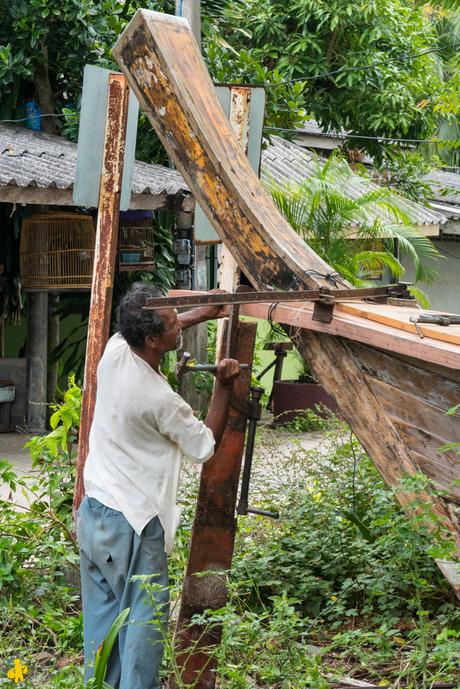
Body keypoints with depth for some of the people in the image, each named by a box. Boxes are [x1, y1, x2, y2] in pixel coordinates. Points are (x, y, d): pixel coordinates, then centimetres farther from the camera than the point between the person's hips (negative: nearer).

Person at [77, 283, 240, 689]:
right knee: (145, 617, 5)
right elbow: (205, 446, -5)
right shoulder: (162, 401, -23)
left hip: (93, 513, 7)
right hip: (134, 525, -7)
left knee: (101, 612, 15)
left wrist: (203, 314, 17)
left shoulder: (114, 352, -6)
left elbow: (142, 331, 20)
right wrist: (224, 387, -2)